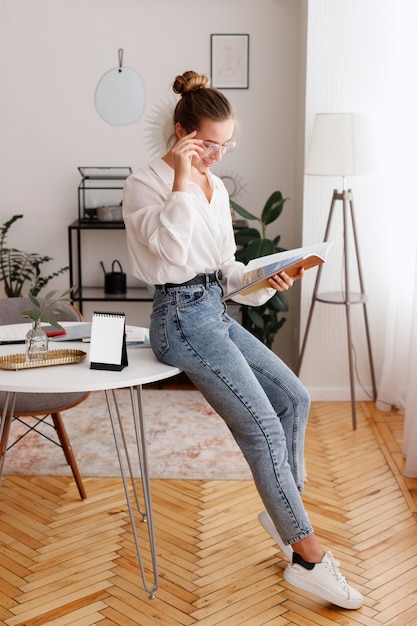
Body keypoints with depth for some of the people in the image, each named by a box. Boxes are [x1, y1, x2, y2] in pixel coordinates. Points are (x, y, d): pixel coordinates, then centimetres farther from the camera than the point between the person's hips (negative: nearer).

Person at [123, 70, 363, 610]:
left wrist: (263, 281, -1)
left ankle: (282, 509, 22)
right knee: (264, 429, -12)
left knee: (294, 398, 6)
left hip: (216, 312, 9)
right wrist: (182, 180, -23)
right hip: (182, 317, -9)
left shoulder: (216, 189, 13)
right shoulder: (145, 185, -9)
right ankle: (308, 558, -3)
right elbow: (171, 248, -26)